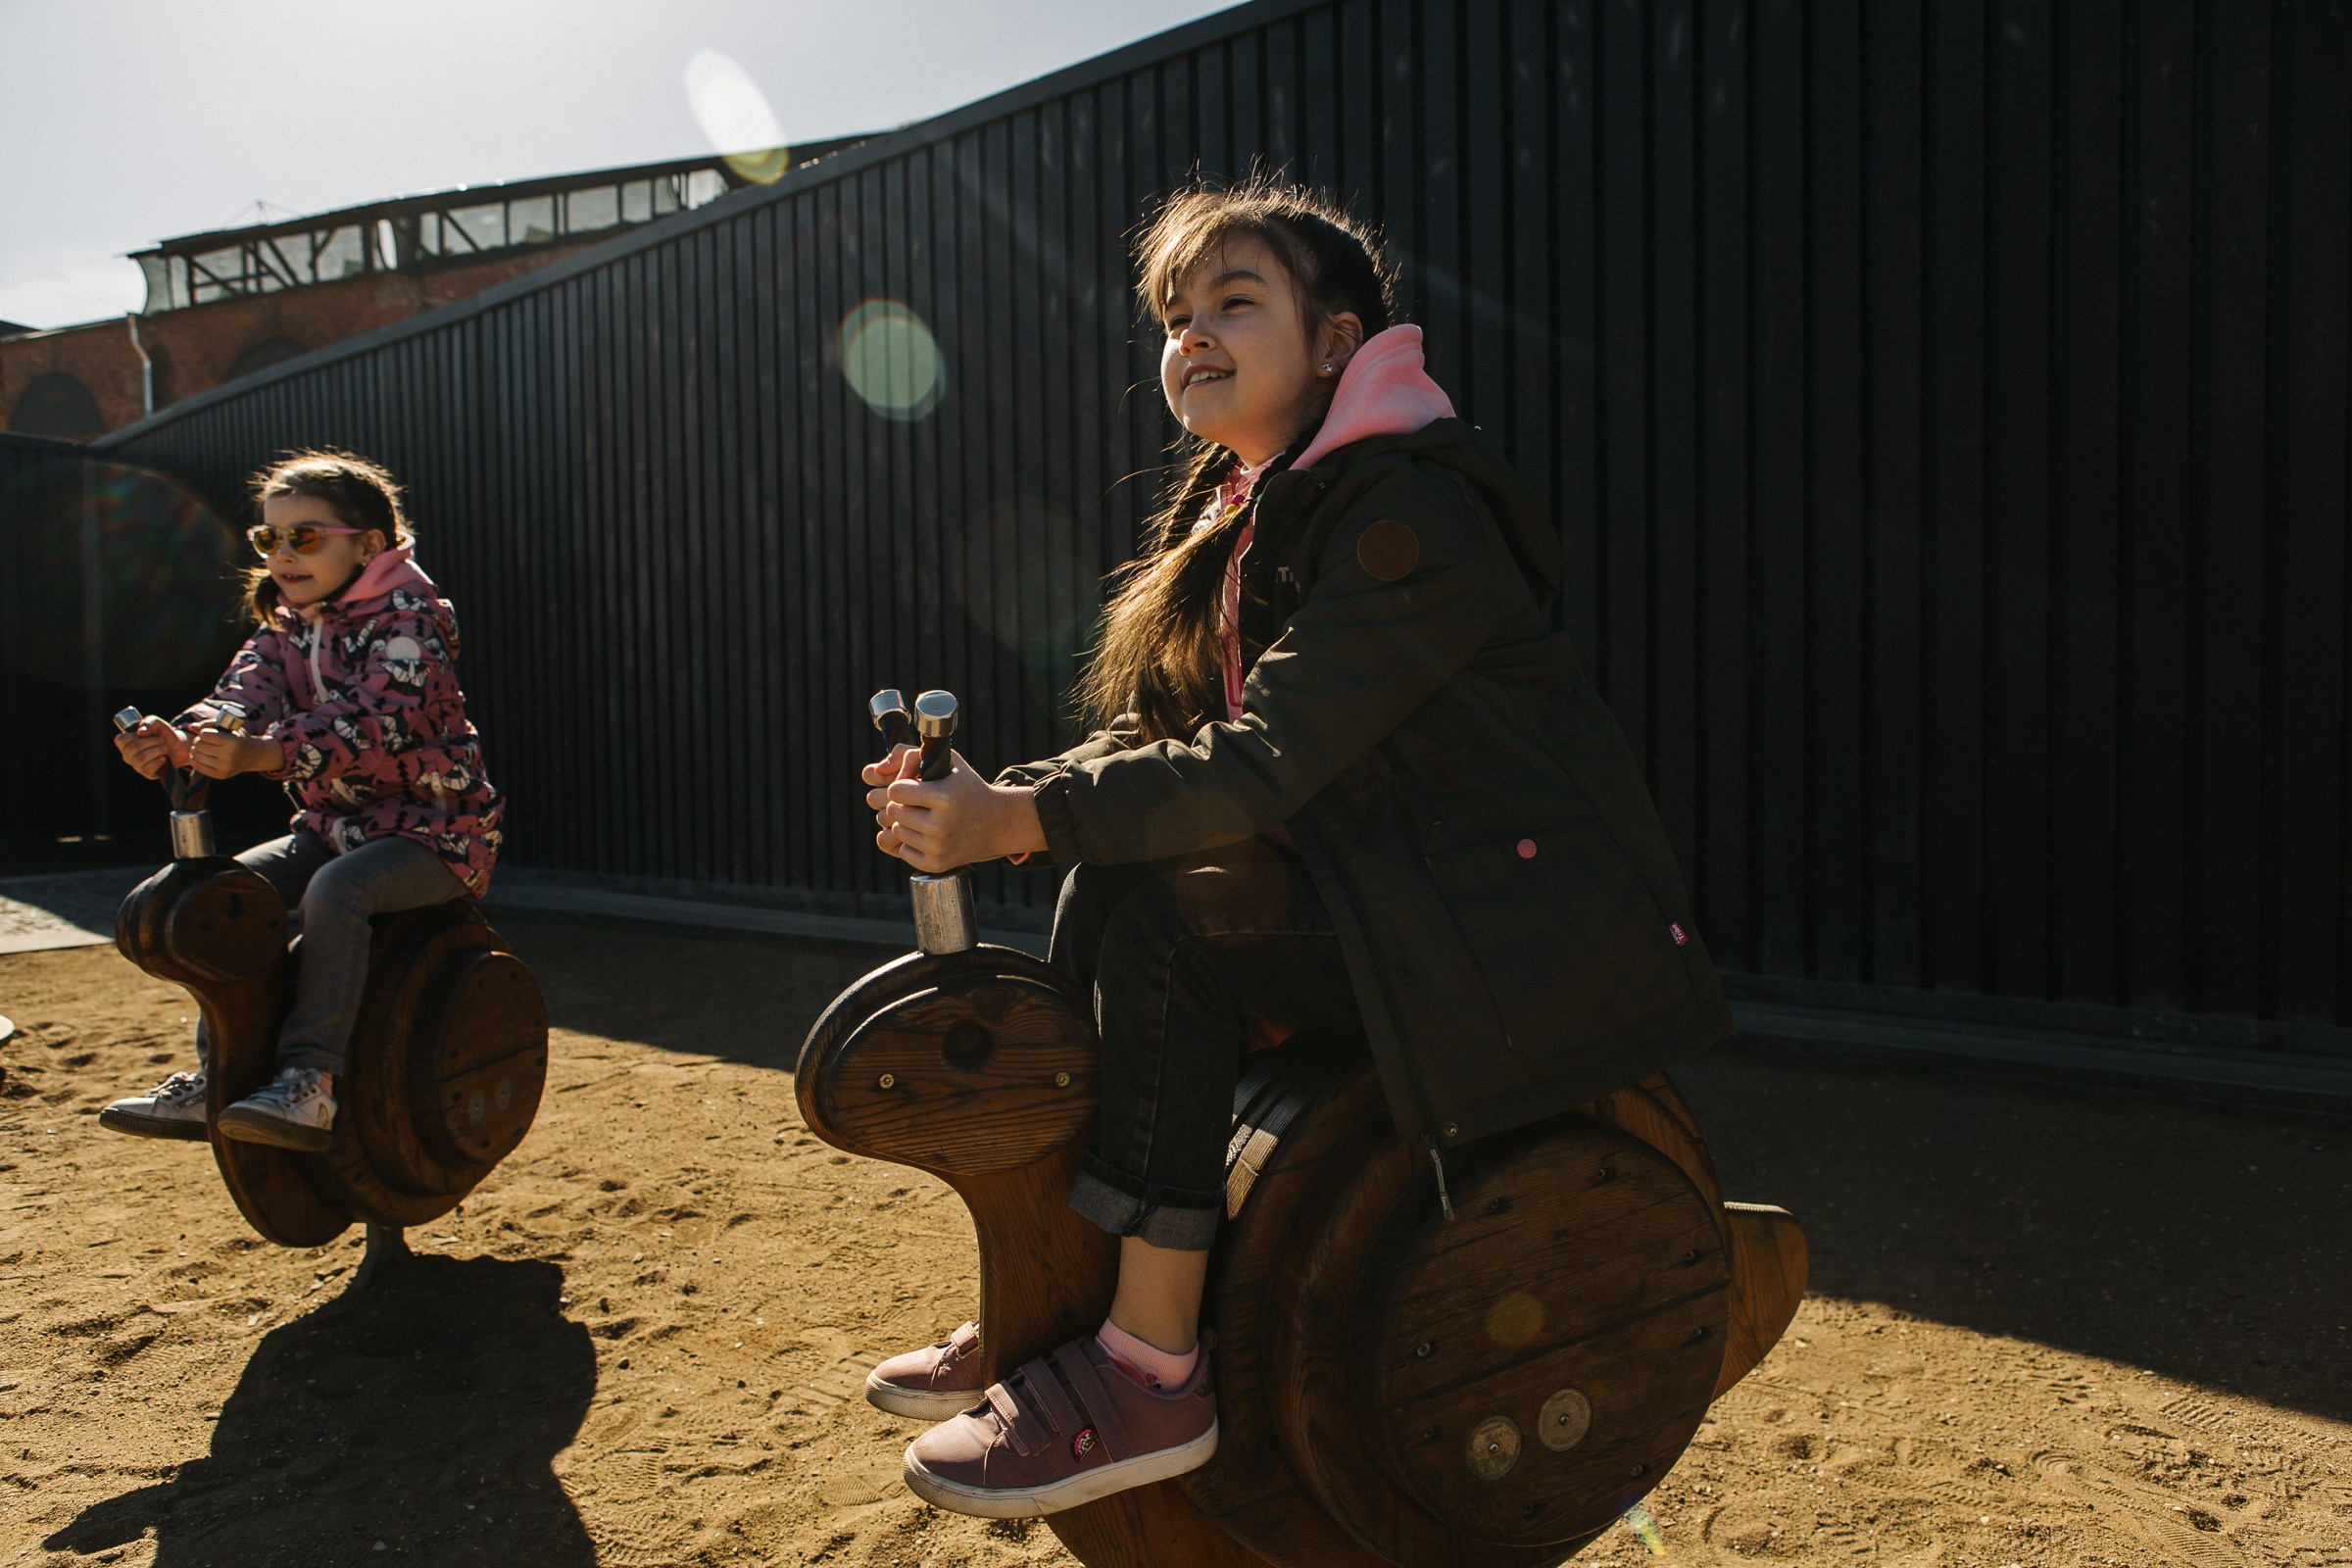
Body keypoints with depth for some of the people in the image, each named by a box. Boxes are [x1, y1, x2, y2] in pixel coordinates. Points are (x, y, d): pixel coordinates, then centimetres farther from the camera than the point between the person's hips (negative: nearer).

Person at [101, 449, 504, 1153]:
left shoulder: (409, 617, -13)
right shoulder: (284, 623, 11)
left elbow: (373, 719, -30)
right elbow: (244, 695, -8)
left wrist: (263, 753, -45)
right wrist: (182, 742, -30)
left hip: (433, 827, -8)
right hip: (333, 822, 8)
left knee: (335, 889, -32)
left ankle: (311, 1081, -29)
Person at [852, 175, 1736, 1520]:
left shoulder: (1412, 511, -18)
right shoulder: (1241, 514, 11)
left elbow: (1263, 765, -27)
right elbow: (1147, 742, 4)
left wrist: (1015, 818, -27)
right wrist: (991, 804, -13)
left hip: (1520, 923, -9)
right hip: (1376, 881, 9)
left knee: (1165, 925, -23)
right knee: (1103, 882, -3)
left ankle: (1152, 1372, -12)